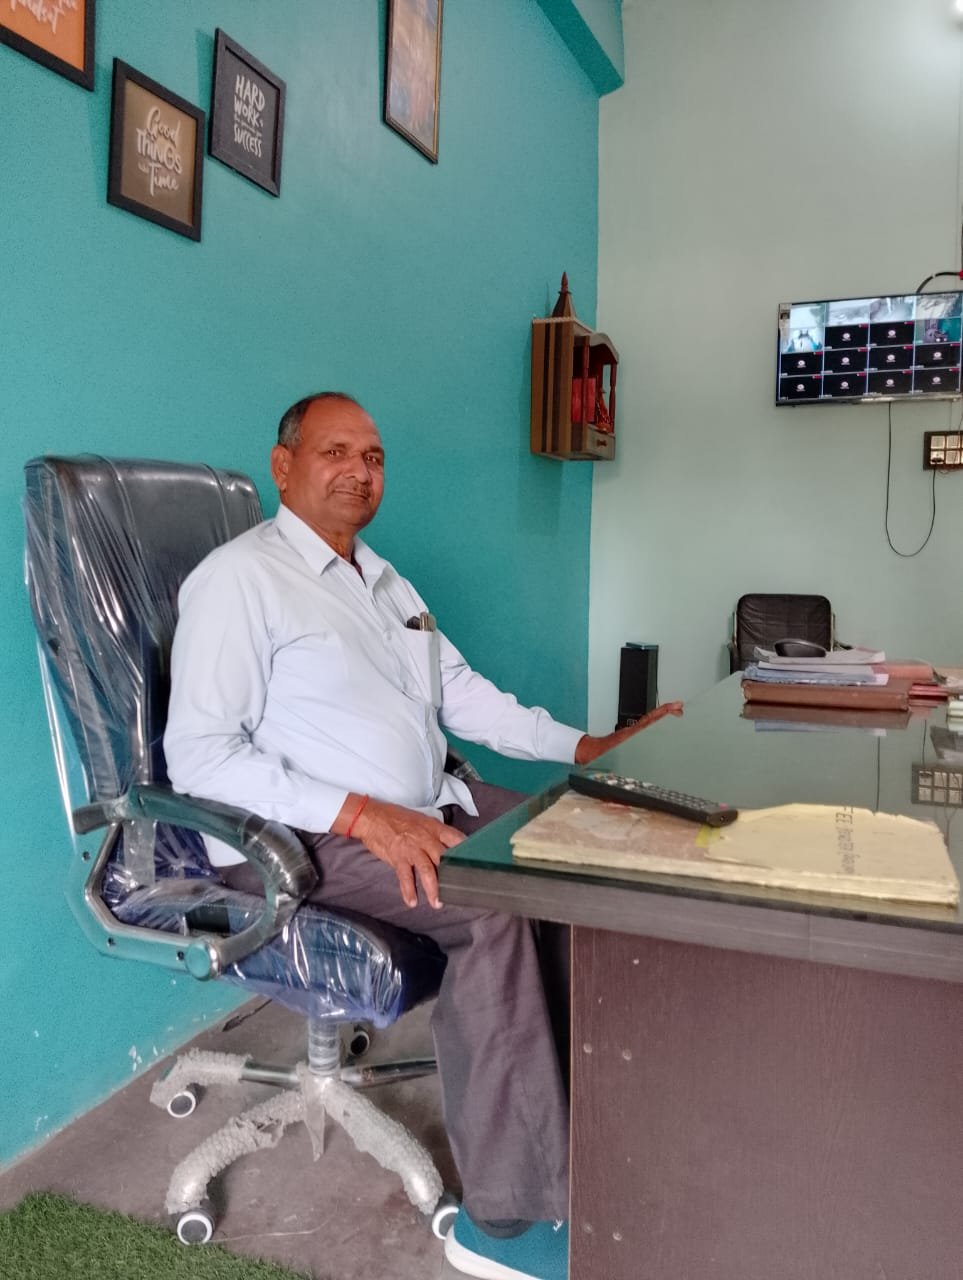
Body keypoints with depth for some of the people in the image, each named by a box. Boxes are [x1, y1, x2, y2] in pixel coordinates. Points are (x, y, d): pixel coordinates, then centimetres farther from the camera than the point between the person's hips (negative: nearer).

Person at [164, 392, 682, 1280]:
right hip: (303, 838, -8)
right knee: (494, 908, -28)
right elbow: (197, 755, -18)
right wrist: (360, 814, -26)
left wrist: (587, 747, 6)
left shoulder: (384, 581, 17)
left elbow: (467, 696, 17)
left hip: (430, 806, 8)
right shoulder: (239, 579, -10)